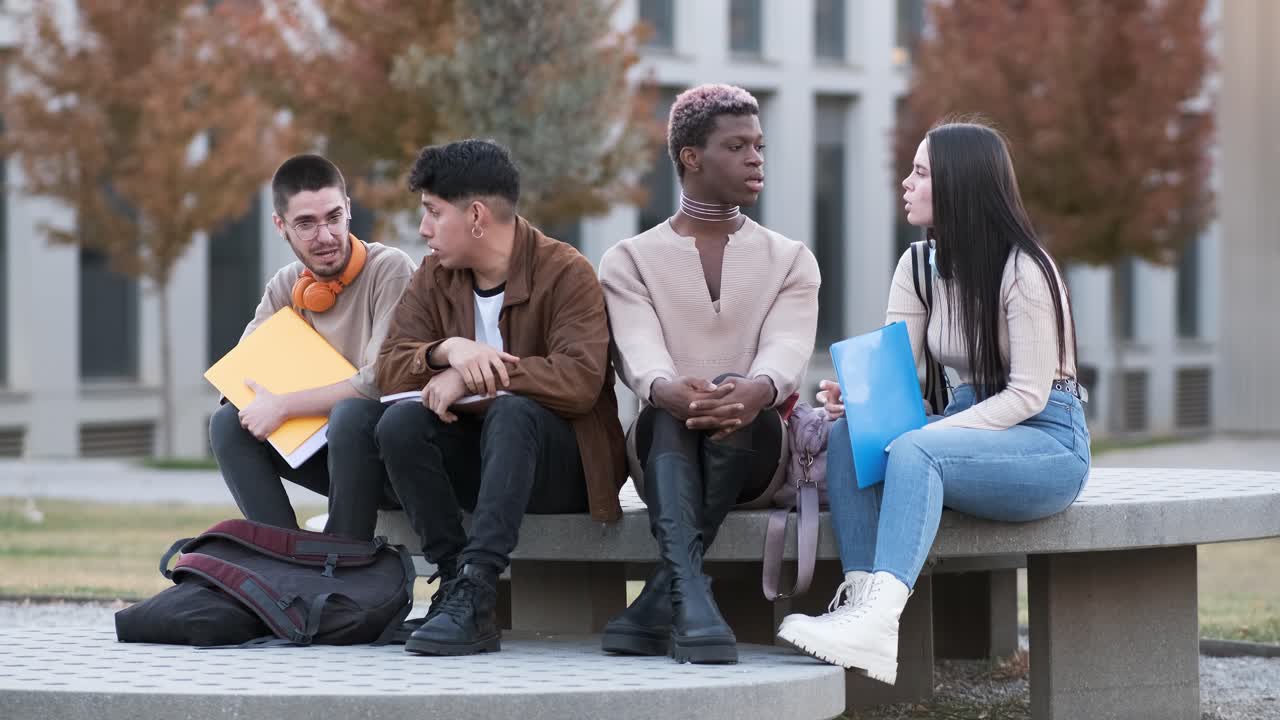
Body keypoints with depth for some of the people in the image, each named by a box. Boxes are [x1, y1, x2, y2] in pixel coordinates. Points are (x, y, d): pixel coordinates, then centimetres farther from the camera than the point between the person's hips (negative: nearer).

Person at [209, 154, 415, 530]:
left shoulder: (390, 269, -15)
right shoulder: (286, 286, 5)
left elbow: (382, 380, -23)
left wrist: (283, 406, -20)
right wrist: (260, 403, -18)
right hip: (323, 445, 6)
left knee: (350, 415, -36)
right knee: (229, 423, -12)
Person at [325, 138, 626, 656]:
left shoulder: (566, 272, -10)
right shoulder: (434, 278, 9)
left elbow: (580, 380, -24)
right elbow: (389, 369, -2)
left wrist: (471, 375, -23)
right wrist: (447, 351, -23)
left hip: (562, 465, -5)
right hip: (471, 457, 5)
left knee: (512, 412, -37)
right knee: (399, 423, -24)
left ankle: (474, 593, -45)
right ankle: (454, 584, -28)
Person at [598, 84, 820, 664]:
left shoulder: (791, 261, 11)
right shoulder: (630, 261, 8)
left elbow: (785, 355, -10)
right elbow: (641, 359, -12)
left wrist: (753, 392, -37)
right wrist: (672, 392, -39)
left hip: (752, 448, 1)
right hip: (665, 444, 0)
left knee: (735, 397, -34)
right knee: (675, 409, -35)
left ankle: (656, 607, -39)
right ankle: (689, 597, -56)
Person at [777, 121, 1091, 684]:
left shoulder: (1023, 269, -14)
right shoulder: (920, 267, 8)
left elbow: (1027, 394, -17)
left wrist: (935, 431, -27)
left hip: (1048, 440, -7)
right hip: (967, 421, 7)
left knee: (912, 451, -35)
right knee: (848, 436, -21)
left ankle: (879, 621, -50)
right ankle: (860, 601, -35)